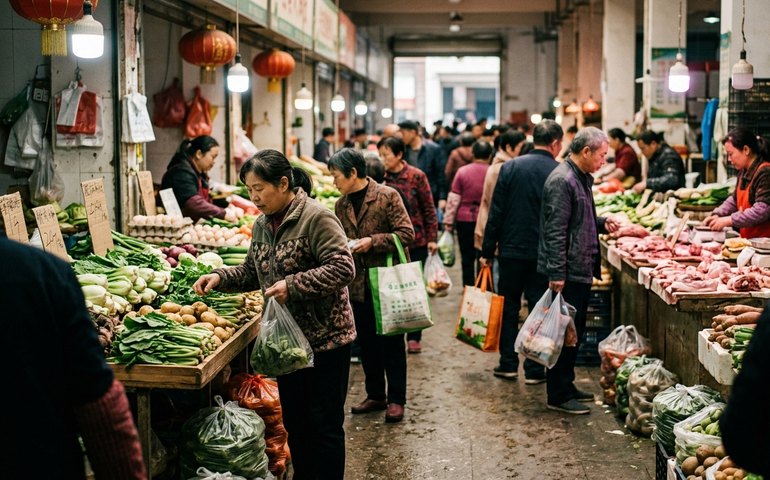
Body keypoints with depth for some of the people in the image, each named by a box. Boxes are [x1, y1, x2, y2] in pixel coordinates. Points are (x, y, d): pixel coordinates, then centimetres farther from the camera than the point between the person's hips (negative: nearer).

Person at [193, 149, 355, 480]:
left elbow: (343, 269, -23)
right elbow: (252, 272, 18)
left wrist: (293, 285, -28)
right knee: (294, 421, 17)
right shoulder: (262, 224, 8)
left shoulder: (316, 218, -16)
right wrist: (221, 277, 0)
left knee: (325, 424, 2)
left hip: (325, 338, -8)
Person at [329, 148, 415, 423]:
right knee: (367, 343, 13)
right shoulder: (341, 205, 9)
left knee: (391, 343, 4)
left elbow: (406, 233, -13)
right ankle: (375, 395, 27)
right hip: (358, 285, 6)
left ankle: (396, 400, 14)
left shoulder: (387, 196, -9)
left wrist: (372, 241, -20)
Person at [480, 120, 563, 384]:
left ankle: (508, 364, 18)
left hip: (511, 250, 1)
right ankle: (535, 370, 11)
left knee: (509, 306, 14)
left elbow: (496, 212, -3)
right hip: (544, 253, -1)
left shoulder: (510, 167, -3)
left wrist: (487, 250, 2)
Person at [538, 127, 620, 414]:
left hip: (581, 271, 10)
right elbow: (555, 231, -21)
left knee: (574, 332, 16)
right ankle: (558, 396, 4)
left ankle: (566, 386, 26)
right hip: (567, 273, -10)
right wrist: (557, 274, -23)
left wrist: (602, 223, 10)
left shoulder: (581, 178, 16)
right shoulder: (562, 181, -17)